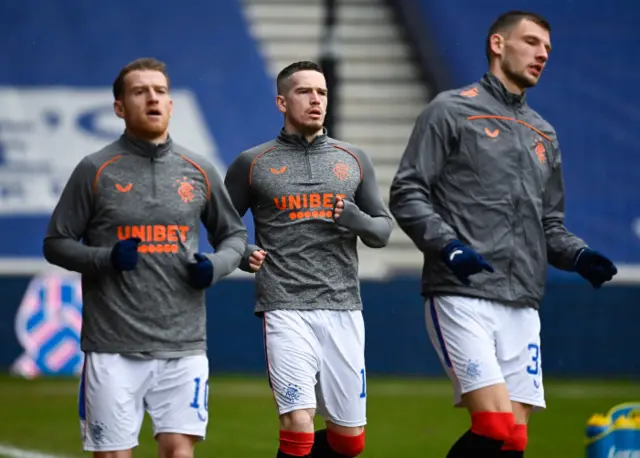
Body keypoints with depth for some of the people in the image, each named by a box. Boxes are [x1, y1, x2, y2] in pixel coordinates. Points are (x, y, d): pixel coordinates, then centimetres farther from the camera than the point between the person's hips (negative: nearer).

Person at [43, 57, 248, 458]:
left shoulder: (200, 171, 9)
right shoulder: (95, 170, 1)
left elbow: (235, 234, 19)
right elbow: (56, 243, 4)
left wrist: (216, 265, -3)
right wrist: (106, 259, -14)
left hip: (183, 345, 2)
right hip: (113, 347, -2)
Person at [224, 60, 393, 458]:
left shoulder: (354, 160, 13)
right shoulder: (252, 164, 5)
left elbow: (384, 230, 12)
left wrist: (357, 220, -10)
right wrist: (242, 255, -8)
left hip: (343, 307, 4)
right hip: (286, 307, -3)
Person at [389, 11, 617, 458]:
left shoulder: (543, 134, 23)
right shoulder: (451, 110, 3)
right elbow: (407, 193, -3)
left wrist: (578, 256, 5)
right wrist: (447, 245, -19)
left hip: (522, 306, 7)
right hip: (462, 298, -7)